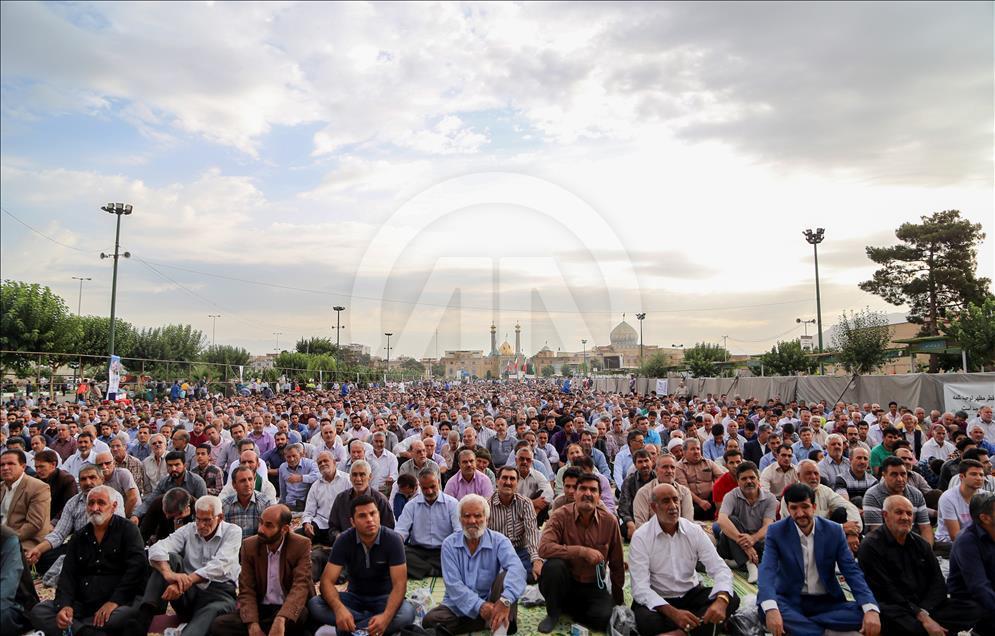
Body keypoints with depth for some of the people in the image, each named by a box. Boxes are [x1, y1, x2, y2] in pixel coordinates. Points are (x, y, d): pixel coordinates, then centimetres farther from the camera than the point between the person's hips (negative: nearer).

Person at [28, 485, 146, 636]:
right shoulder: (79, 537, 17)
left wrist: (114, 601, -20)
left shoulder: (128, 530, 1)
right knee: (38, 612, -15)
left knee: (125, 615, -37)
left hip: (117, 603, -5)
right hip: (81, 604, 5)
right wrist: (64, 605, -9)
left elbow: (137, 566, -11)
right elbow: (67, 574, 10)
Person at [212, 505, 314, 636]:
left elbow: (300, 586, -22)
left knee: (303, 616, -36)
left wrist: (280, 620, -40)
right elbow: (246, 590, -5)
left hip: (290, 610, -3)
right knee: (219, 624, -21)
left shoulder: (301, 545, -11)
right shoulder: (249, 546, -2)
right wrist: (253, 625, -23)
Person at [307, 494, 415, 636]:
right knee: (314, 605, -24)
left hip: (383, 598, -2)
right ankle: (371, 623, -23)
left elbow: (399, 584, -22)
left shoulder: (393, 539, -19)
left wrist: (386, 616, -42)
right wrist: (339, 608, -40)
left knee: (407, 612, -34)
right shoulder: (343, 540, -13)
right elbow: (327, 581, -19)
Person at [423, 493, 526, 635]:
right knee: (430, 620, -26)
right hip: (459, 607, 2)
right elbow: (453, 584, -13)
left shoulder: (499, 541, -9)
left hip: (491, 602, -2)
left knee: (506, 575, -26)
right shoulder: (449, 544, -3)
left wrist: (505, 600, -49)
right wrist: (479, 606, -30)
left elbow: (516, 568, -29)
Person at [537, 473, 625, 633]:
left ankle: (568, 607, 7)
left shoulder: (610, 521, -6)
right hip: (565, 582, -2)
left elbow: (617, 565, 5)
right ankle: (553, 612, -4)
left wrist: (618, 601, 11)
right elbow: (544, 548, -30)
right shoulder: (561, 516, -14)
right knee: (554, 565, -33)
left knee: (606, 617, -25)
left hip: (593, 587, 2)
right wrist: (582, 551, -33)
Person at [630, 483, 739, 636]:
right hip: (658, 599, -2)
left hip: (691, 594, 3)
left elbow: (720, 568, -11)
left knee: (731, 600, -20)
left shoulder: (694, 531, -5)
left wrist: (721, 600, -34)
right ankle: (701, 623, -13)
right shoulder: (641, 537, -16)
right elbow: (640, 587, -22)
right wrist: (673, 613, -37)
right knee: (645, 621, -34)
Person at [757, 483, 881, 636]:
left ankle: (797, 623, -19)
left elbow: (852, 571, -5)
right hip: (791, 600, -3)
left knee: (863, 613, -24)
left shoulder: (834, 531, -1)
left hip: (827, 601, 3)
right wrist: (771, 609, -39)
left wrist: (871, 609, -24)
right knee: (766, 608, -34)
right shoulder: (776, 531, -9)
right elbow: (767, 570, -20)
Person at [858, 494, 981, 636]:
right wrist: (921, 616, -18)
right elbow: (886, 592, -12)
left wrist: (924, 612, -9)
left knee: (973, 610, -13)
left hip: (924, 606, 7)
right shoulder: (871, 546, -6)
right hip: (894, 609, -7)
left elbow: (938, 584, 9)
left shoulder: (921, 544, 16)